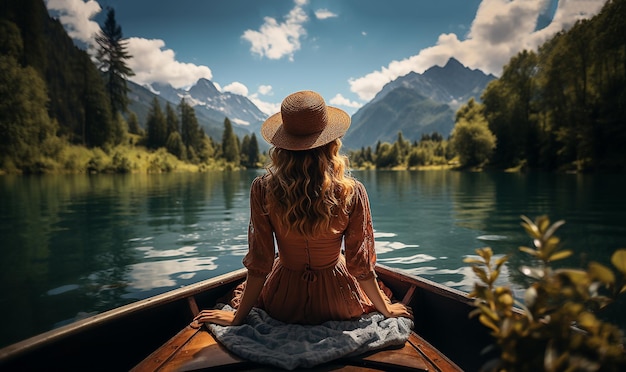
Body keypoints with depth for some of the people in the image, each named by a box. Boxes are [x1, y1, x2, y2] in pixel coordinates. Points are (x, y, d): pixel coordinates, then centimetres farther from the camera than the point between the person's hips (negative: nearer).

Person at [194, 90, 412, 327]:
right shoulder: (352, 193, -23)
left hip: (282, 306, 1)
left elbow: (259, 265, -16)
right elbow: (360, 265, -14)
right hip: (336, 304, 0)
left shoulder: (263, 190, -22)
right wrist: (386, 309, 4)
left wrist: (238, 316, 0)